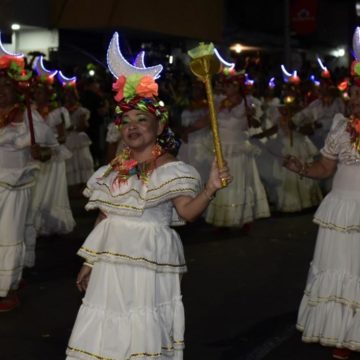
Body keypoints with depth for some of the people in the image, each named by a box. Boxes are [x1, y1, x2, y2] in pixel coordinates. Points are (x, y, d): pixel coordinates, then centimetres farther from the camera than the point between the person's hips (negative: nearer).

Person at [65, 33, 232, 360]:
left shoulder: (169, 168, -7)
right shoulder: (115, 168, 11)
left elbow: (187, 211, -18)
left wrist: (210, 189, -35)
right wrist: (90, 261, 19)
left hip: (148, 260, -6)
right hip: (112, 258, 6)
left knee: (142, 331, -2)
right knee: (108, 329, 11)